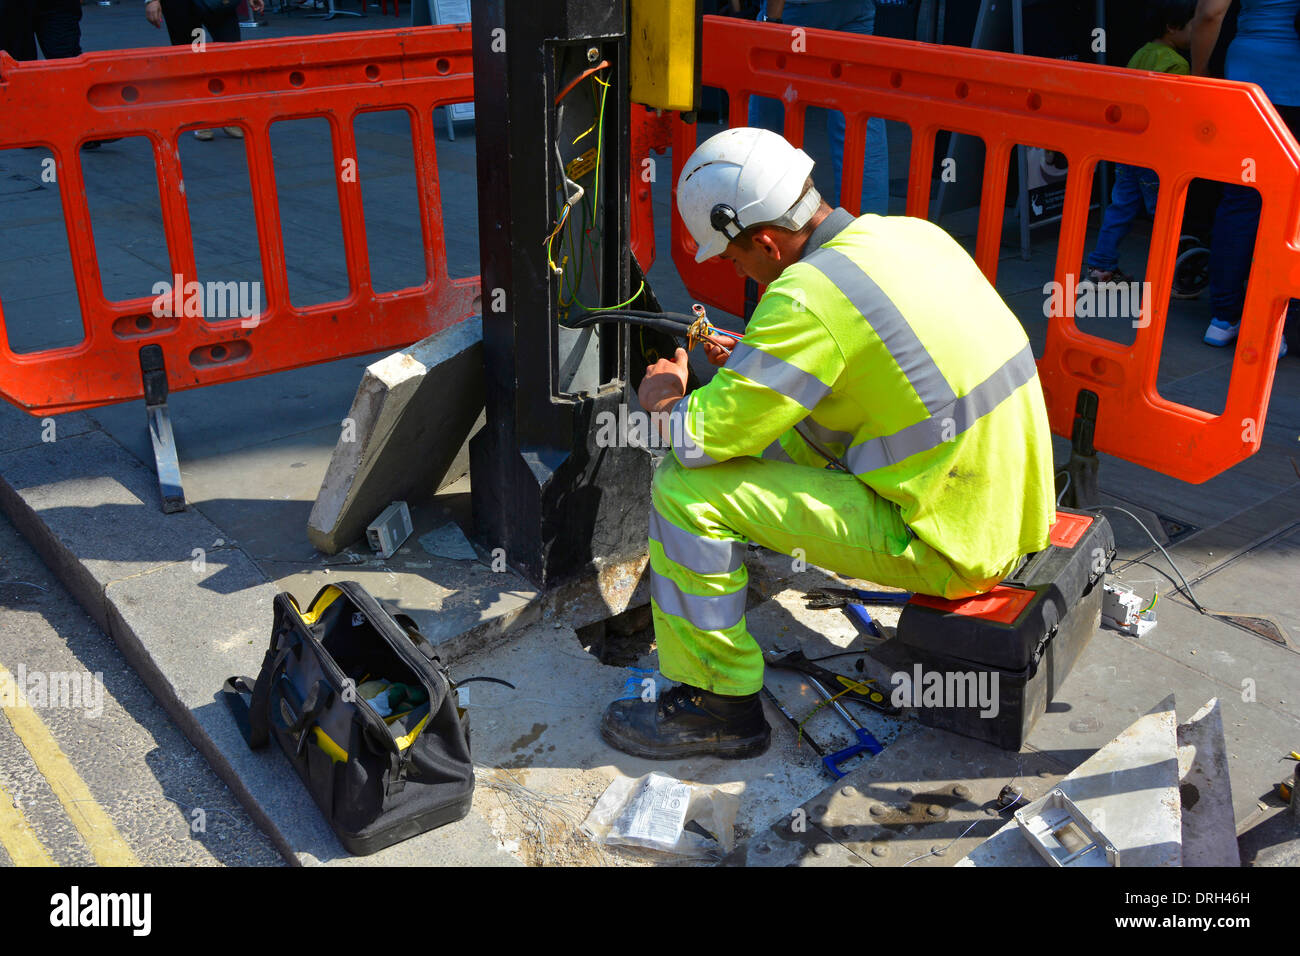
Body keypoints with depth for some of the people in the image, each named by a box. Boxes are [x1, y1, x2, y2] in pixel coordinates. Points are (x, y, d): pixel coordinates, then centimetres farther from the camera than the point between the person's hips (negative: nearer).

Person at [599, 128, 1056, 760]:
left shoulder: (806, 299, -22)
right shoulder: (912, 233, 5)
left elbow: (700, 439, -19)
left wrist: (662, 397, 4)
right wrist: (754, 362, 17)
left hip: (947, 550, -9)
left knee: (686, 488, -9)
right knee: (778, 415, 22)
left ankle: (719, 701, 5)